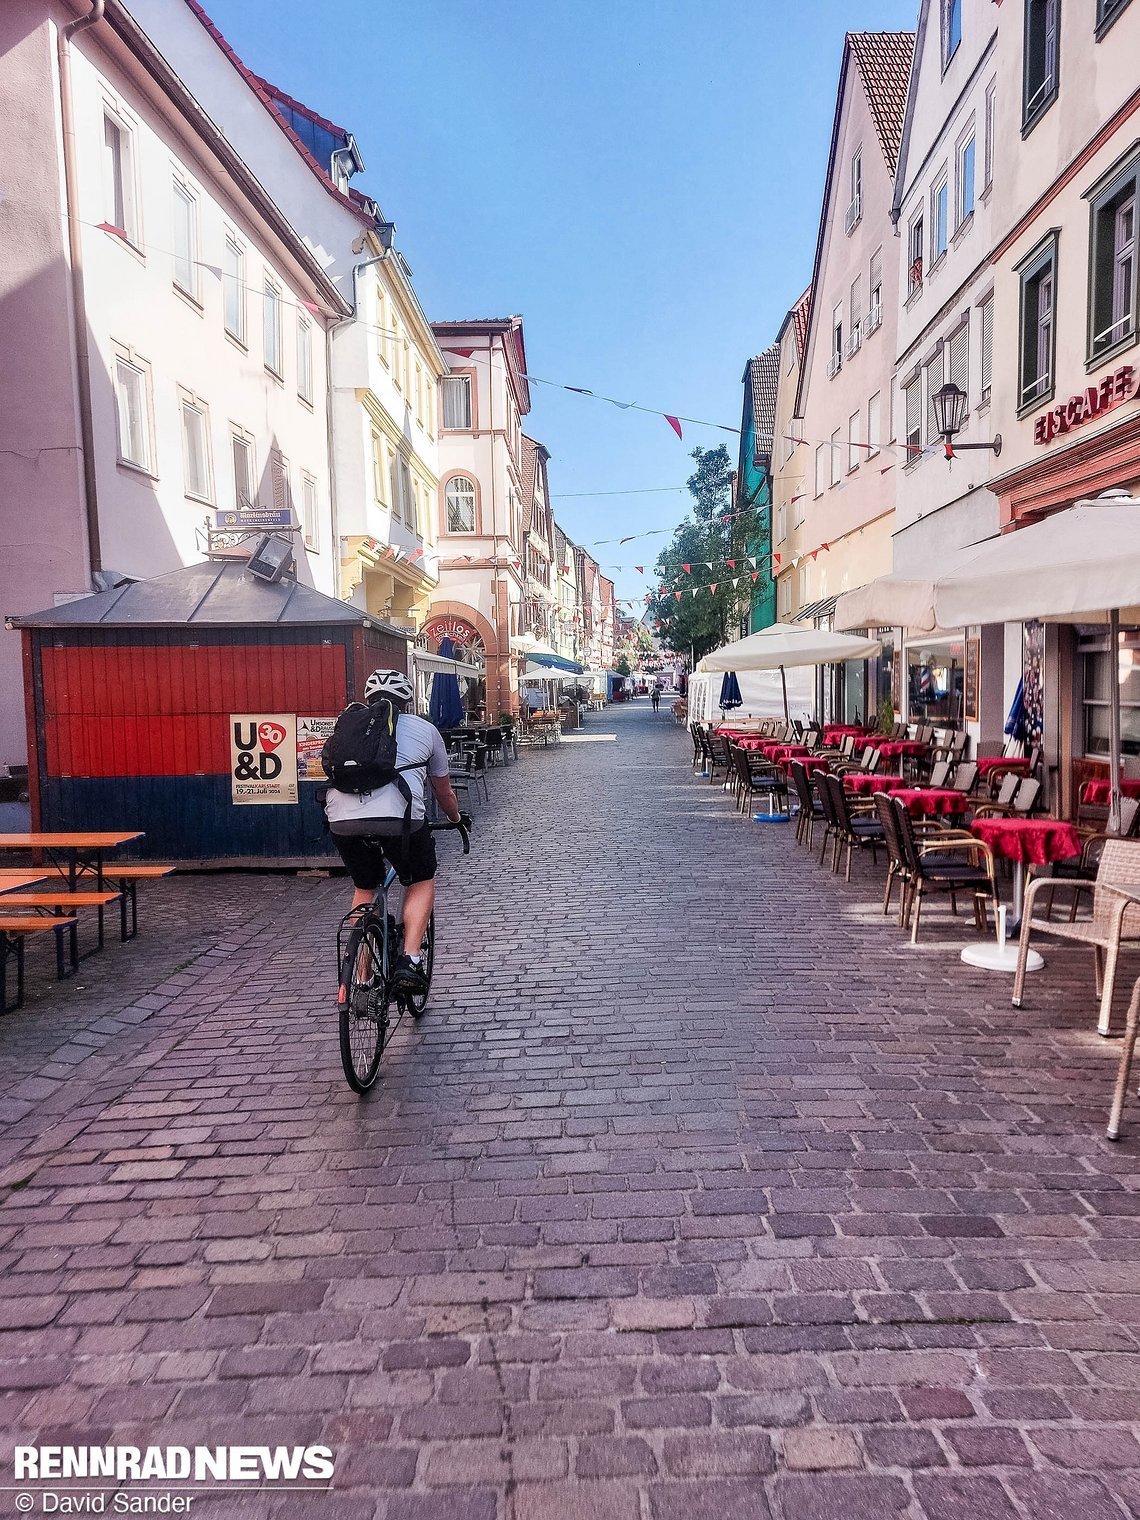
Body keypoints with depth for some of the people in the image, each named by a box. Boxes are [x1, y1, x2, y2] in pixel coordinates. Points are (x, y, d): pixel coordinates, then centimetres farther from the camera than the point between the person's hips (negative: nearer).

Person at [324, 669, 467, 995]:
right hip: (399, 818, -3)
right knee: (421, 883, 24)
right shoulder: (425, 729, 23)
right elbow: (443, 789, 33)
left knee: (364, 888, 28)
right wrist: (458, 818, 53)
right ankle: (410, 961, 7)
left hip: (341, 820, 3)